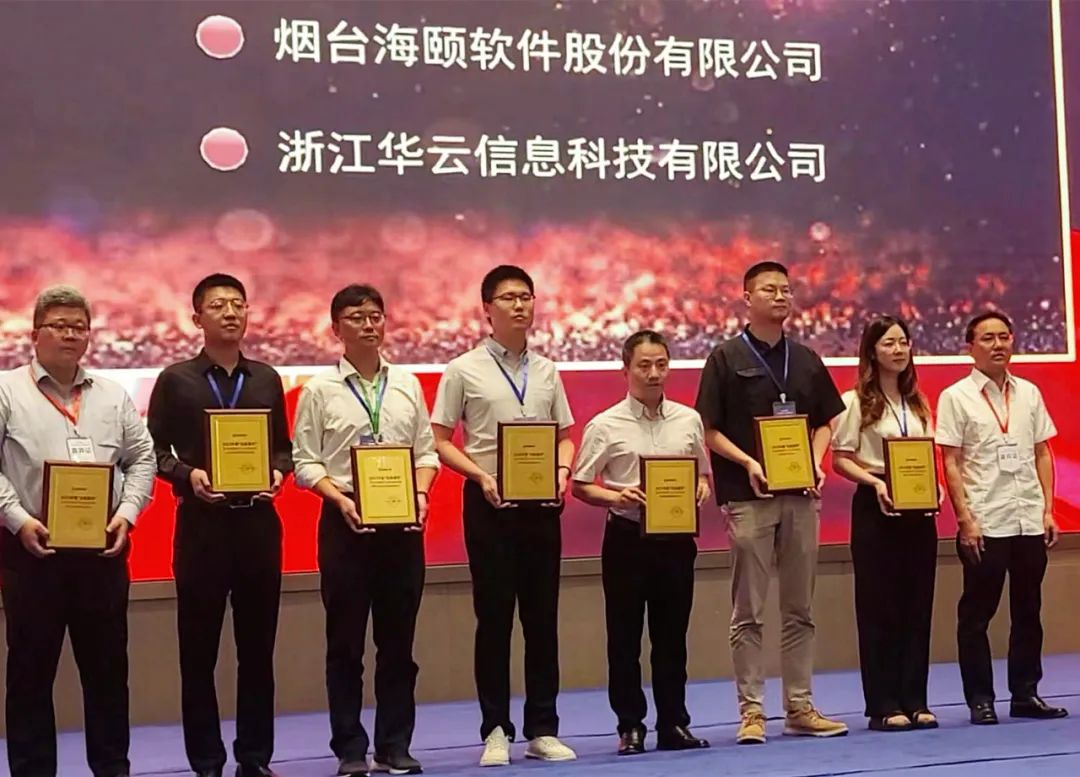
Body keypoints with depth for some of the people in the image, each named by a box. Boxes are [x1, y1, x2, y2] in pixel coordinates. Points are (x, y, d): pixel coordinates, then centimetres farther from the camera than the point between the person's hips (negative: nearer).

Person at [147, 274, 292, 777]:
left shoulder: (267, 379, 11)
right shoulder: (176, 380, 1)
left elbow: (283, 445, 14)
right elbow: (155, 449, -1)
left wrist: (279, 472, -7)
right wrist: (188, 475, -18)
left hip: (259, 520, 3)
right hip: (201, 522, -3)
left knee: (258, 644, 7)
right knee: (199, 647, 2)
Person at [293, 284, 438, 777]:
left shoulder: (407, 385, 9)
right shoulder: (320, 391, 0)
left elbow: (426, 451, 10)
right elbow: (305, 461, -3)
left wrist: (420, 493, -7)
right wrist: (340, 497, -17)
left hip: (402, 522, 3)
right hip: (346, 521, -3)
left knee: (398, 639, 8)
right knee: (345, 641, 4)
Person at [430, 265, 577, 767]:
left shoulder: (547, 371, 10)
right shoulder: (464, 370, -1)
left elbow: (565, 436, 15)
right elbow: (439, 441, -2)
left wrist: (562, 470, -5)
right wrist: (481, 475, -16)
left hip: (542, 502, 3)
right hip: (490, 502, -3)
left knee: (542, 617, 6)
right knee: (494, 617, 1)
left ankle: (543, 729, 14)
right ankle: (496, 730, 9)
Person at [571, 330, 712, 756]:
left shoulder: (688, 420, 6)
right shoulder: (605, 426, -5)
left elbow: (703, 473, 15)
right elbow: (580, 485, -3)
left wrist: (701, 491, -6)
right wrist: (615, 497, -20)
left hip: (676, 537, 3)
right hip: (627, 537, -3)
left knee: (672, 634, 9)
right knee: (625, 638, 3)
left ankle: (674, 724, 18)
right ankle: (630, 727, 12)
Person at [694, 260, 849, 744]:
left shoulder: (806, 360, 12)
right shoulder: (727, 358, -1)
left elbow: (824, 421, 17)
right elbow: (709, 429, -3)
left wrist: (816, 464, 0)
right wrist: (747, 462, -17)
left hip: (801, 495, 5)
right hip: (748, 496, -4)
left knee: (799, 609, 9)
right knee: (749, 612, 0)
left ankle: (800, 707, 16)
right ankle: (751, 711, 4)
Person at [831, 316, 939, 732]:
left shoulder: (919, 403, 13)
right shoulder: (855, 402, -4)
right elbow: (840, 460, -7)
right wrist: (875, 482, -21)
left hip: (918, 509, 5)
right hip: (875, 508, -5)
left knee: (917, 603, 5)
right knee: (879, 604, -1)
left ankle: (914, 700, 11)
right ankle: (884, 705, 3)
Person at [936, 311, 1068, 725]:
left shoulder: (1029, 393, 10)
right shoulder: (956, 397, -2)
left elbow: (1042, 454, 12)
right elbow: (950, 463, -5)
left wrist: (1047, 510, 5)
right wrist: (965, 518, -11)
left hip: (1029, 520, 4)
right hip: (984, 523, -4)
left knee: (1027, 611, 10)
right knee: (976, 614, 2)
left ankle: (1025, 693, 19)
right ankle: (980, 699, 9)